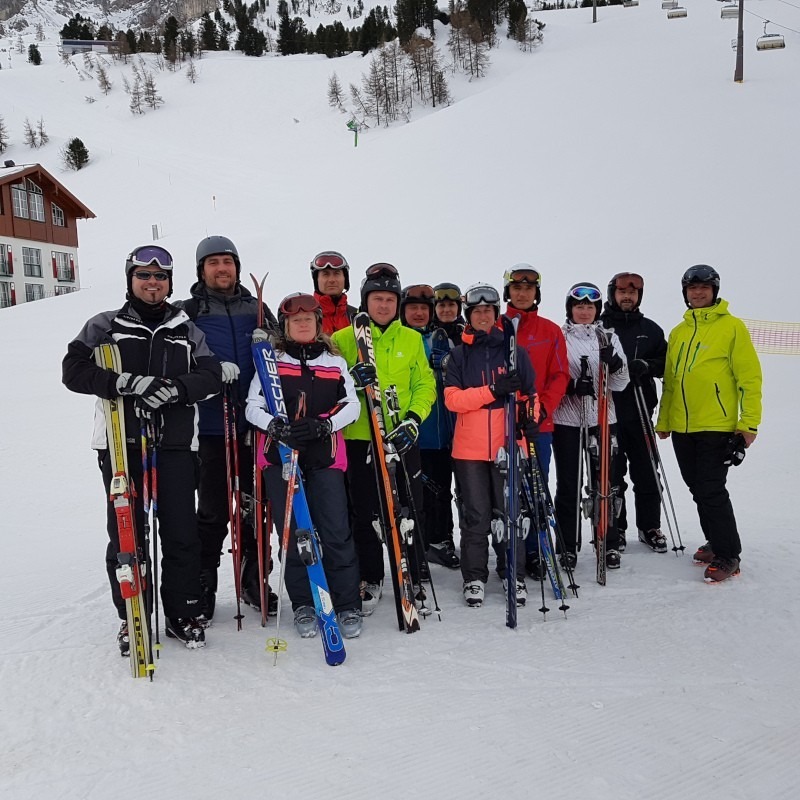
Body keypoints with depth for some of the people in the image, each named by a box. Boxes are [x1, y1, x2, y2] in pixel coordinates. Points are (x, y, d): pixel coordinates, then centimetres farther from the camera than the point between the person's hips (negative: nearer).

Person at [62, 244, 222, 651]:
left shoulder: (187, 330, 13)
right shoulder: (105, 325, 9)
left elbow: (211, 375, 3)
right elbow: (73, 370, -2)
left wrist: (177, 387, -17)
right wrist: (126, 382, -17)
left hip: (175, 445, 1)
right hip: (121, 445, -1)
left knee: (181, 533, 2)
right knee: (126, 534, 2)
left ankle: (183, 613, 17)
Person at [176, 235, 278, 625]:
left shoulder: (257, 309, 13)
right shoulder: (187, 312, 5)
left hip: (256, 426, 3)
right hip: (211, 428, -3)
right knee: (212, 511, 1)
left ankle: (254, 580, 23)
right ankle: (202, 587, 15)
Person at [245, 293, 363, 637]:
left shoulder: (335, 362, 13)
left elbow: (352, 405, 5)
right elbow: (253, 406, 1)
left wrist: (322, 426, -14)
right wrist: (275, 426, -20)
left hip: (325, 456, 0)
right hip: (280, 456, 0)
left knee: (336, 532, -5)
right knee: (293, 533, 3)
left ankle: (348, 606, 7)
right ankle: (304, 605, 17)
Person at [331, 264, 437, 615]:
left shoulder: (412, 339, 8)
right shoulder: (343, 339, 3)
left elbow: (425, 385, 6)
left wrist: (413, 420, -10)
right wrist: (351, 380, -20)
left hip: (402, 440, 1)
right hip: (359, 440, -1)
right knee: (364, 515, 7)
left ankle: (412, 582, 20)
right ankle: (370, 580, 23)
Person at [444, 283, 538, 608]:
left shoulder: (514, 350, 7)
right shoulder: (459, 354, 5)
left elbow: (530, 393, 12)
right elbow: (452, 399, -6)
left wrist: (530, 422, -6)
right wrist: (493, 390, -17)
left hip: (507, 445, 0)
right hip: (470, 447, 0)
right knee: (476, 515, 5)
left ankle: (513, 574, 19)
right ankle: (474, 578, 16)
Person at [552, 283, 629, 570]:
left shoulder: (608, 337, 8)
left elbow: (620, 384, 3)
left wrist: (614, 363, -18)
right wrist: (572, 385, -19)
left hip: (603, 419, 2)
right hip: (566, 420, -2)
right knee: (568, 485, 4)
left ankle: (610, 544, 20)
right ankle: (568, 546, 15)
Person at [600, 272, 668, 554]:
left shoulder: (650, 329, 10)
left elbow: (666, 363, 8)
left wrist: (645, 366, -10)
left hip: (640, 411, 2)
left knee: (646, 472, 7)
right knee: (612, 474, 4)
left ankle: (650, 527, 20)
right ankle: (615, 528, 16)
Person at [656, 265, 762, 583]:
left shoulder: (731, 326, -3)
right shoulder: (678, 332, 14)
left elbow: (749, 376, -7)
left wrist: (749, 422, -12)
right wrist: (663, 420, 16)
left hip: (716, 425, -6)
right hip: (681, 426, 6)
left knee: (712, 490, -8)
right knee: (698, 488, 13)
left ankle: (728, 555, 3)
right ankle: (716, 542, 28)